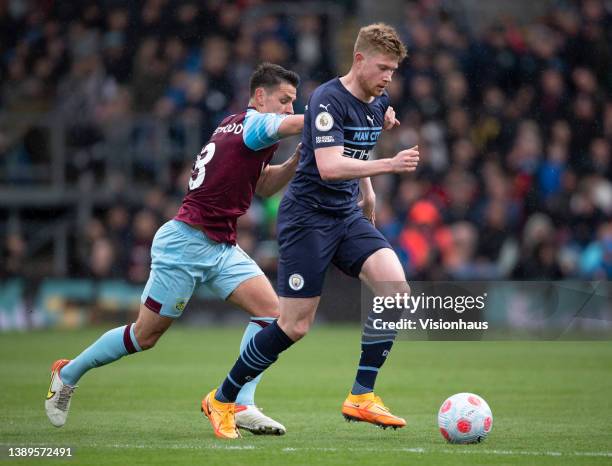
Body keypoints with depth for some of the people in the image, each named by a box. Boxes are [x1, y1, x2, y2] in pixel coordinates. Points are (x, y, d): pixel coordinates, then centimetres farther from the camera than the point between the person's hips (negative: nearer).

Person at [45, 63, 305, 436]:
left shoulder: (236, 126, 13)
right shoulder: (254, 124, -13)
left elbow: (264, 186, 21)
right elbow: (302, 123, -27)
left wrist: (298, 160, 7)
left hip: (221, 248, 9)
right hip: (186, 242, -9)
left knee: (270, 310, -9)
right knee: (146, 335, 2)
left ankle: (242, 406, -9)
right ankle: (68, 373, 23)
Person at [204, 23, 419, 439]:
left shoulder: (379, 102, 8)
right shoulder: (329, 100, -18)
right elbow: (329, 166, -30)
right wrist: (390, 165, -38)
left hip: (347, 215, 7)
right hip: (308, 216, -7)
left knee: (396, 288, -17)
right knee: (295, 326, -7)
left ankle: (361, 397, -11)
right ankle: (222, 400, 12)